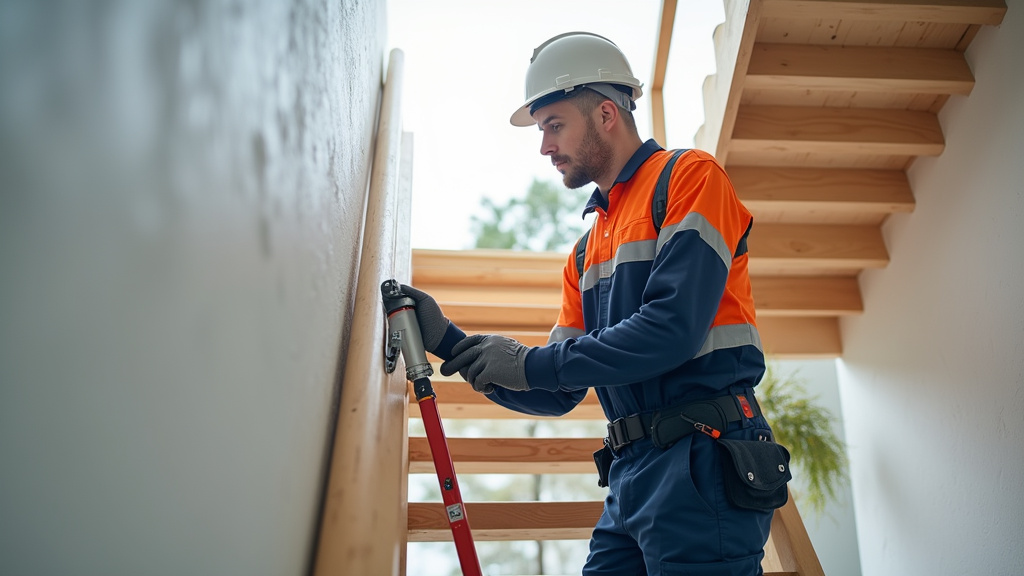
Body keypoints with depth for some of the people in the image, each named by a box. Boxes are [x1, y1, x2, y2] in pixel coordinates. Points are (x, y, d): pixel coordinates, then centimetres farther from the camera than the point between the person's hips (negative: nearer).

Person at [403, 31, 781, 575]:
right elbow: (559, 394, 15)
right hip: (630, 472, 7)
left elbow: (672, 331, -17)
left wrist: (532, 363, -13)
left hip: (701, 456, -7)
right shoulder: (587, 252, 18)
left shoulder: (689, 177, -3)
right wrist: (450, 342, 5)